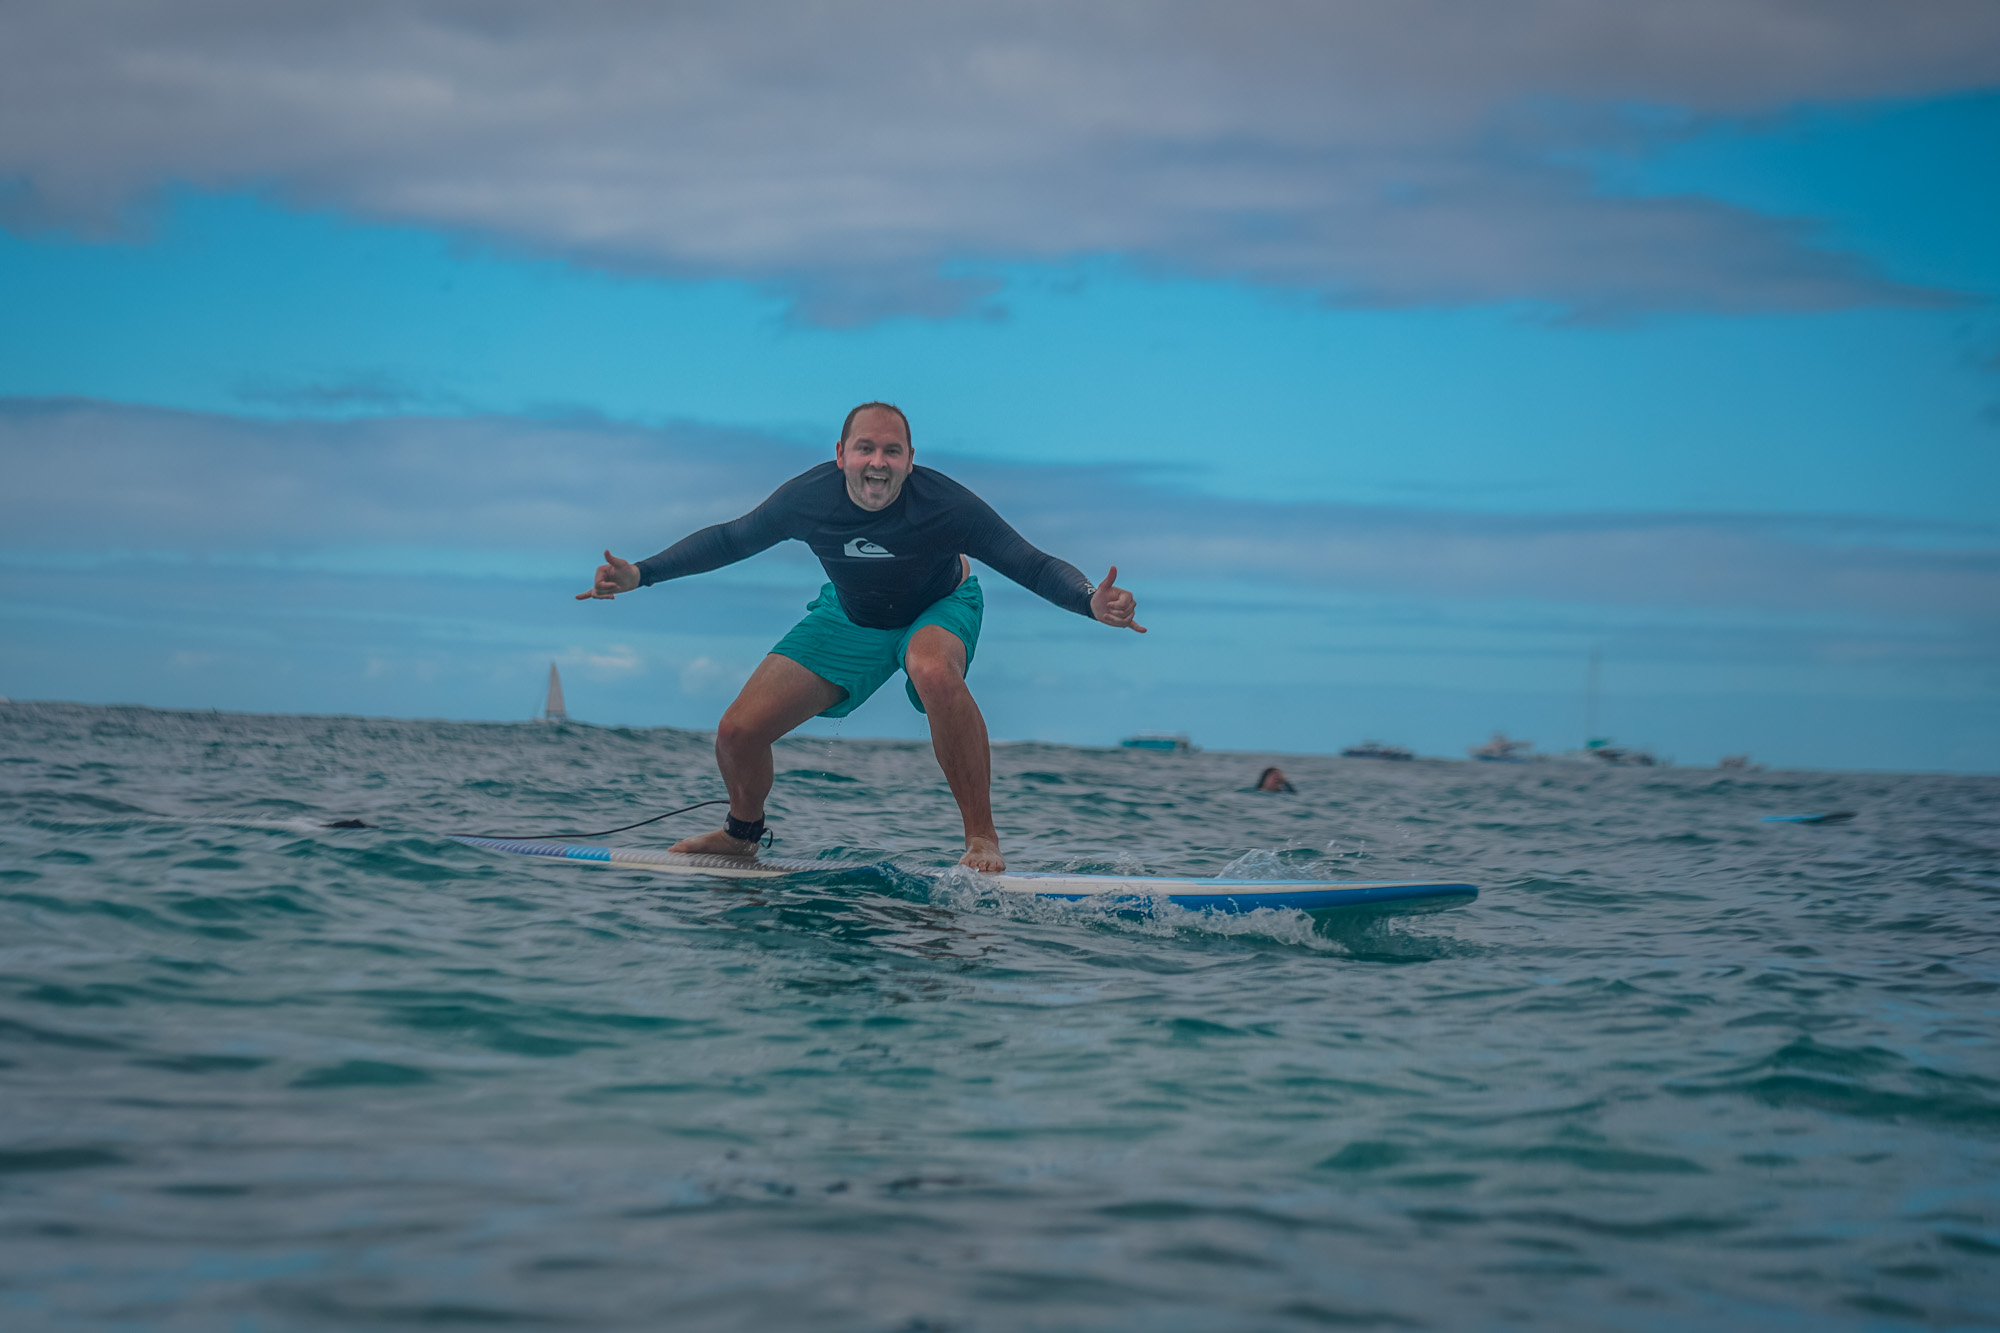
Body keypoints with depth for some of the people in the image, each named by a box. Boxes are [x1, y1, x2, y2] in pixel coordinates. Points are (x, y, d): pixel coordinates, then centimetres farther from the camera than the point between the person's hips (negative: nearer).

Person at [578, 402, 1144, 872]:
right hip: (850, 616, 3)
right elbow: (731, 539, -8)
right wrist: (640, 574, -15)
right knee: (737, 734, -6)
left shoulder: (945, 504, -33)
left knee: (932, 669, -42)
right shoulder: (809, 496, -24)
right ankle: (742, 834, 31)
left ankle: (982, 837, -28)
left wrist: (1091, 601, -50)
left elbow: (1032, 565, -30)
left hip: (938, 608, -3)